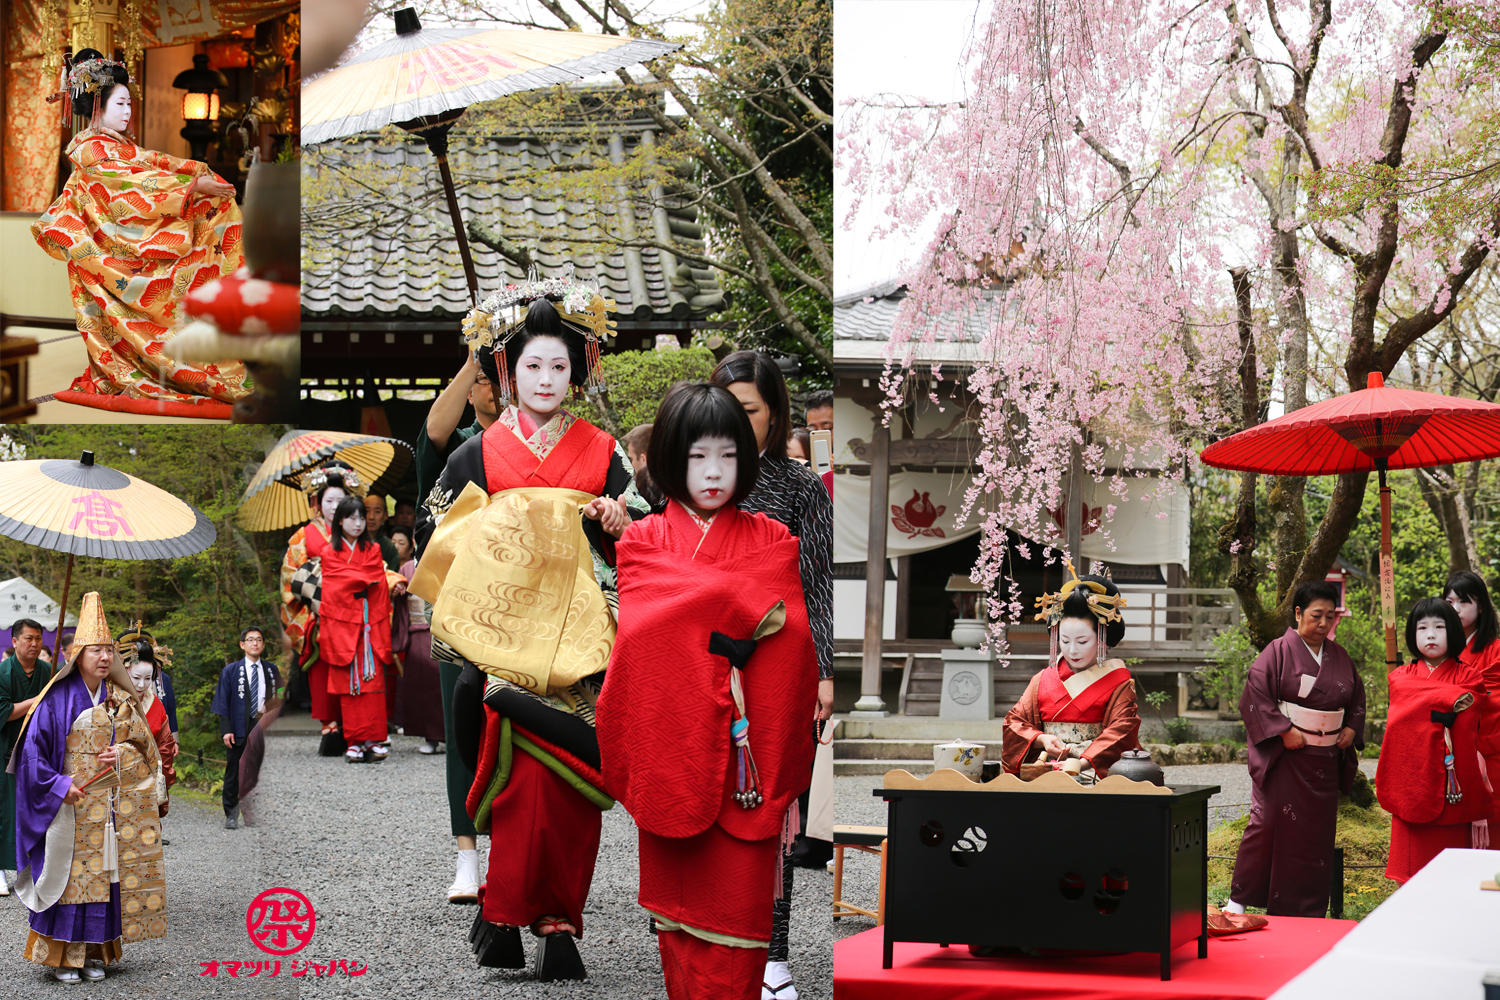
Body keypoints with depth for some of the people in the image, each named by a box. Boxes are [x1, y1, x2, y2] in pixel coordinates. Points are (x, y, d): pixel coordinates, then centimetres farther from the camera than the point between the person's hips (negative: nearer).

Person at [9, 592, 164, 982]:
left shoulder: (122, 700, 9)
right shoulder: (58, 699, -6)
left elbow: (143, 743, 15)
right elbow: (33, 749, -6)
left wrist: (121, 755, -6)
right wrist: (59, 786, -14)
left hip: (113, 807, 4)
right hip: (71, 805, -4)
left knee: (105, 875, 4)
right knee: (70, 875, -4)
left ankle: (95, 952, 12)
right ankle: (62, 956, 3)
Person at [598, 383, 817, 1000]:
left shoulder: (770, 540, 9)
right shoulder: (643, 541, 7)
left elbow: (790, 644, 1)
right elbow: (642, 638, -7)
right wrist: (738, 623, -13)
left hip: (745, 747, 0)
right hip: (672, 743, 0)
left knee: (739, 898, -3)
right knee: (678, 897, 6)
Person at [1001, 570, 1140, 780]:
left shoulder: (1117, 680, 7)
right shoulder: (1043, 680, 18)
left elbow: (1121, 729, -8)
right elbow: (1014, 721, 15)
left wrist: (1082, 762, -22)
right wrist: (1041, 739, -7)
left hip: (1095, 770, -2)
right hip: (1046, 769, 3)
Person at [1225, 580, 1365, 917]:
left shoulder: (1339, 657, 11)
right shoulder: (1278, 652, -6)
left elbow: (1357, 699, 23)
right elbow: (1255, 696, -11)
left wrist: (1352, 728, 5)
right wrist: (1283, 731, -17)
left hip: (1324, 760, 5)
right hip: (1283, 757, -5)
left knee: (1316, 831, 6)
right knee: (1270, 823, -9)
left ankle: (1307, 912, 14)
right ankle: (1238, 899, 2)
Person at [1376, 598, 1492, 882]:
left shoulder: (1467, 676, 5)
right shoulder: (1402, 677, 13)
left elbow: (1466, 728, -5)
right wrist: (1451, 698, -7)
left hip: (1452, 787, -2)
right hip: (1412, 781, 2)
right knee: (1414, 863, -1)